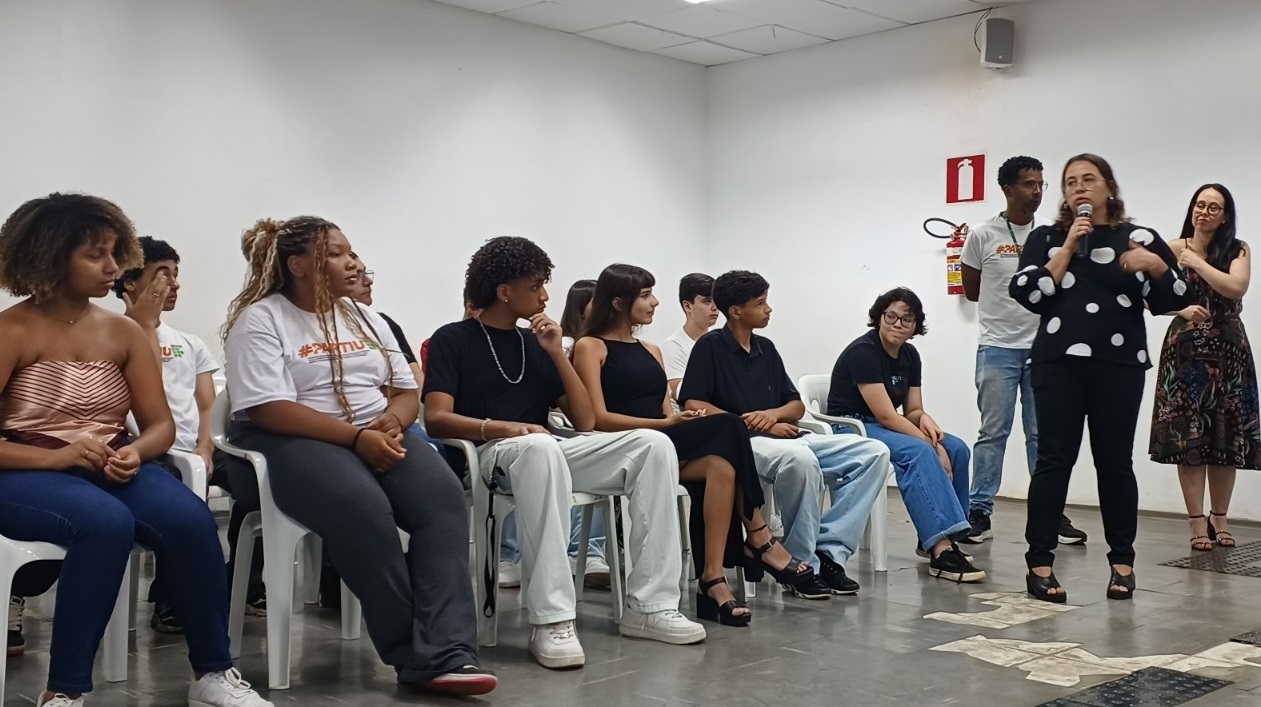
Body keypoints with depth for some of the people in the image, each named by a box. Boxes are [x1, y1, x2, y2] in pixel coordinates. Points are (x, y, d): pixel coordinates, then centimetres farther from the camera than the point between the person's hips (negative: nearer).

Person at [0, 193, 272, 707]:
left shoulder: (124, 332, 7)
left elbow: (161, 425, 6)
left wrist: (134, 453, -16)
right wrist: (56, 457, -24)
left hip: (110, 469, 4)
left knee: (191, 520, -26)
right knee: (107, 522, -37)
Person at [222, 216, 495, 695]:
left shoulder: (364, 318, 17)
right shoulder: (260, 319, -3)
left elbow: (407, 392, 14)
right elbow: (270, 409, -15)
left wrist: (391, 421, -10)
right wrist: (355, 436, -21)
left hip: (378, 435, 6)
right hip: (292, 440, -5)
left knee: (444, 496, -24)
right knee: (364, 509, -36)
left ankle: (441, 655, -31)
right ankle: (416, 651, -20)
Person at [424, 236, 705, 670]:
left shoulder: (535, 344, 21)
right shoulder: (453, 340, 6)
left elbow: (585, 421, 14)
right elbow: (436, 418, -9)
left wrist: (557, 353, 5)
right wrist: (503, 428, -25)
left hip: (547, 452, 6)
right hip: (492, 455, -6)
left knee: (653, 445, -15)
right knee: (539, 446, -41)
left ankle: (650, 606, -20)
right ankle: (551, 621, -42)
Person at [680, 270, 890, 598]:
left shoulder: (765, 348, 18)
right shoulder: (710, 346, -1)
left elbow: (797, 406, 19)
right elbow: (693, 406, -11)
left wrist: (773, 414, -6)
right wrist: (753, 424, -13)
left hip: (785, 439, 7)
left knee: (873, 452, -10)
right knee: (800, 458, -40)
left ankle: (828, 550, -15)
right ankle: (799, 560, -20)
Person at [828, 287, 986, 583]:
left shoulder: (910, 356, 6)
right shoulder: (863, 351, -18)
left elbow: (913, 411, 8)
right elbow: (886, 416, -23)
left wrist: (926, 420, -17)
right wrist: (934, 445, -22)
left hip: (882, 427, 8)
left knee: (957, 448, -10)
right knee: (918, 452, -33)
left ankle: (934, 537, -2)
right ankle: (941, 550, -38)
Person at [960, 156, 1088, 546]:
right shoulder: (983, 235, -2)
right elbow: (971, 290, 5)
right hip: (997, 348, -3)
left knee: (1043, 434, 7)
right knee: (993, 433, -1)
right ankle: (979, 514, 5)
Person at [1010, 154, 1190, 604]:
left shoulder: (1138, 238, 8)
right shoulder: (1045, 238, 9)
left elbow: (1175, 300, 5)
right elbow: (1027, 295, -4)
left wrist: (1156, 265, -14)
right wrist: (1068, 248, -7)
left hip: (1119, 366, 0)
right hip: (1058, 364, 0)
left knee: (1115, 462, 4)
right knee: (1054, 460, -3)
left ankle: (1122, 561, 16)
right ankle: (1039, 562, -2)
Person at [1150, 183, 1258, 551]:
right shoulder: (1174, 249, 4)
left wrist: (1196, 262, -10)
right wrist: (1183, 310, -16)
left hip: (1228, 350, 1)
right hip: (1186, 348, -1)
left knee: (1227, 436, 5)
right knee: (1187, 435, -5)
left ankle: (1219, 518, 17)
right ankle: (1198, 522, -1)